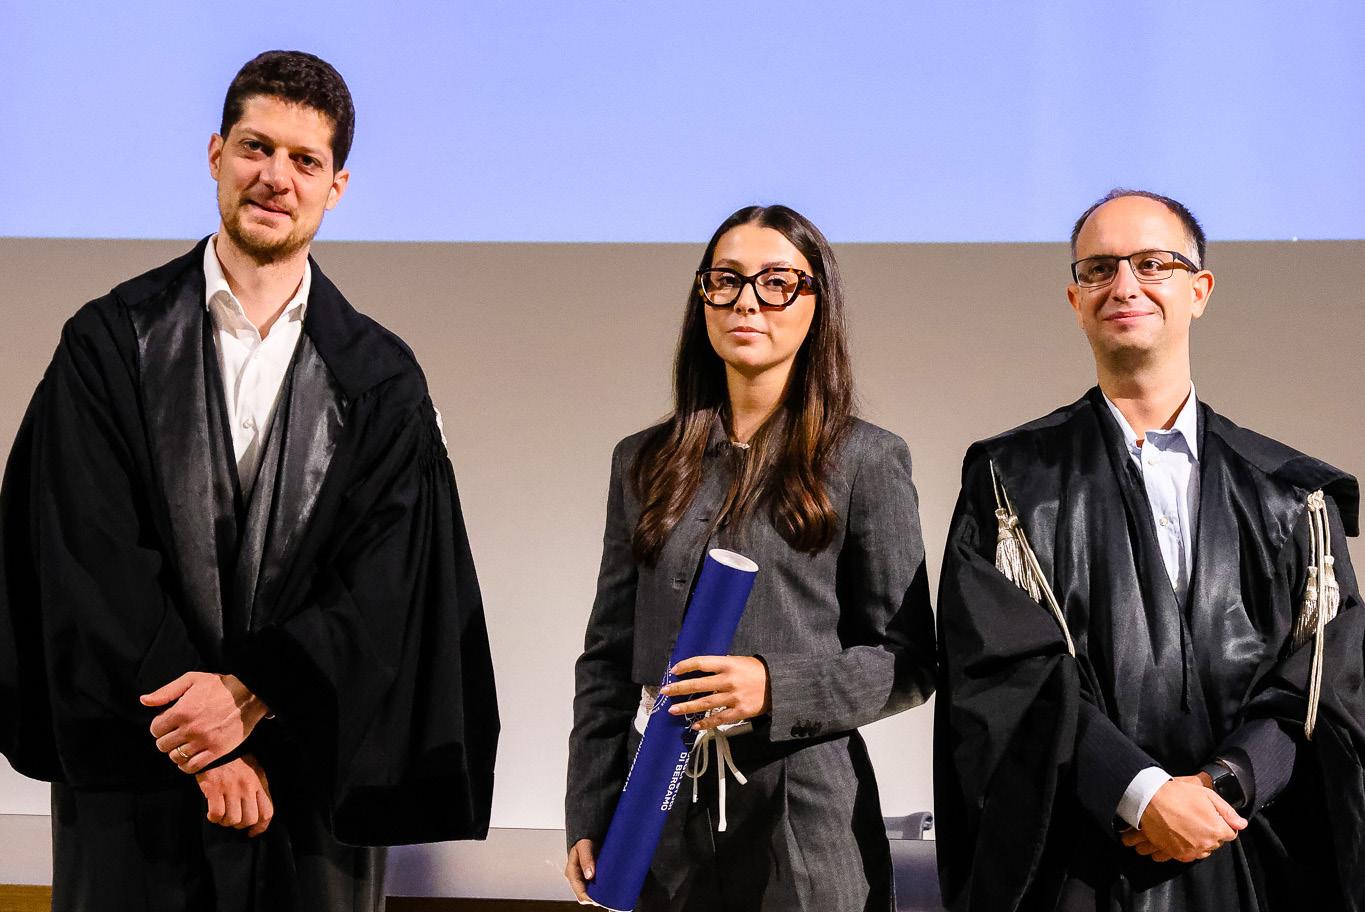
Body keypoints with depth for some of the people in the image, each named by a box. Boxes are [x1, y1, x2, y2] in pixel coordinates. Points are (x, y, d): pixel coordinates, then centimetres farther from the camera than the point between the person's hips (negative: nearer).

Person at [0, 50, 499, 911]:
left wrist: (250, 694, -17)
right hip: (135, 780, -1)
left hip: (315, 773, 1)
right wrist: (205, 747, -13)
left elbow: (383, 585, -3)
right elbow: (91, 559, -6)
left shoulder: (381, 380, 5)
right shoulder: (109, 343, 1)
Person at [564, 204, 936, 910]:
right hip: (661, 806, 3)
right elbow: (607, 656, 10)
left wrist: (776, 686, -17)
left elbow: (907, 663, -1)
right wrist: (589, 822, 4)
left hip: (802, 806, -3)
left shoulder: (866, 462, -1)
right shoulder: (643, 461, 10)